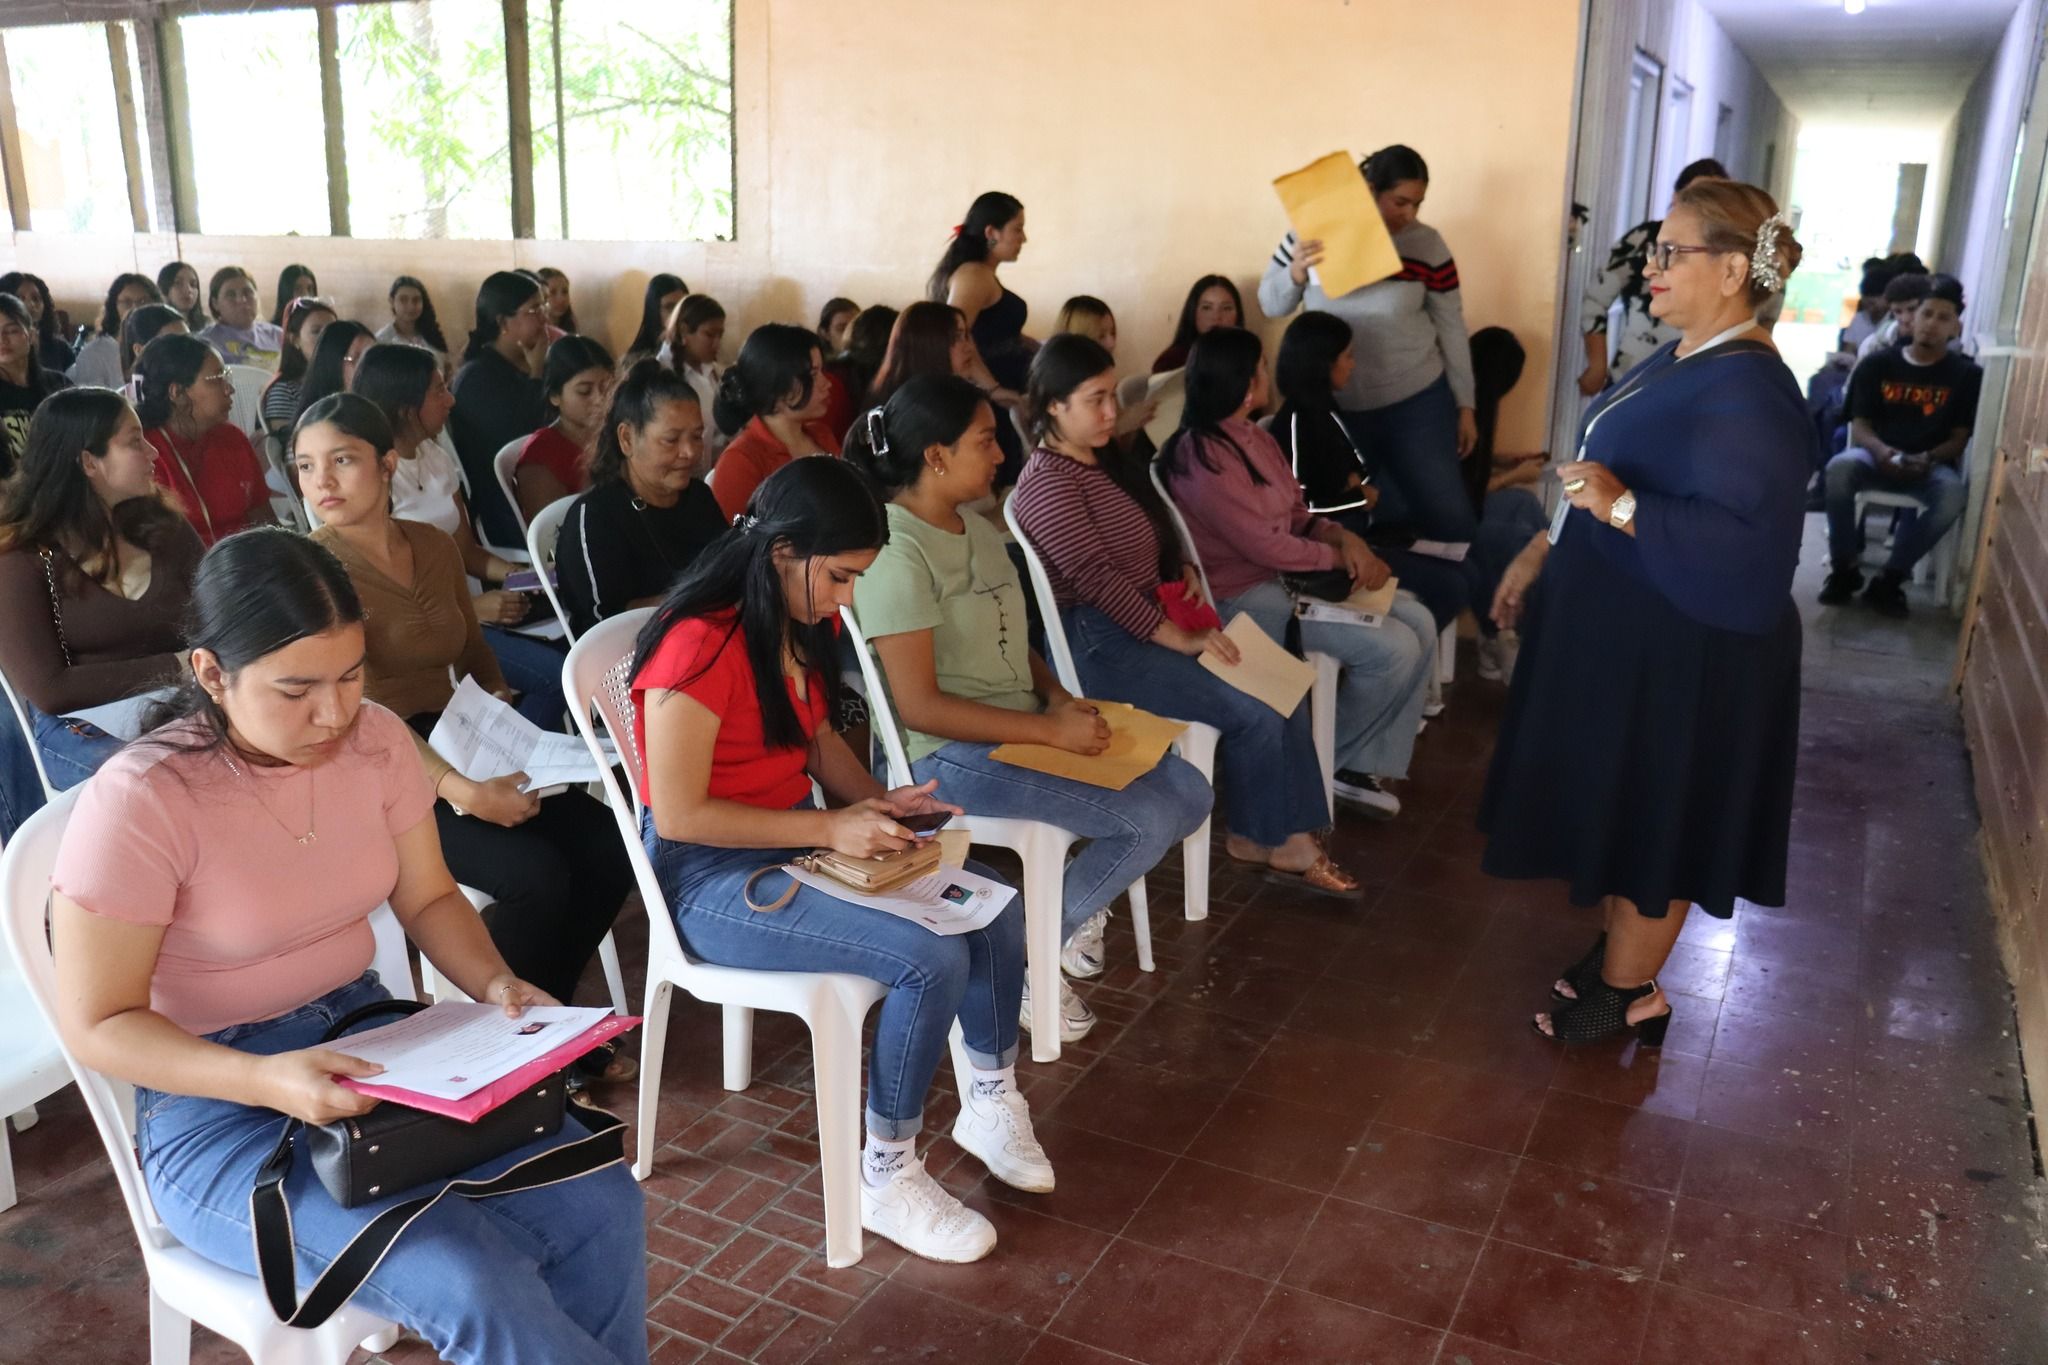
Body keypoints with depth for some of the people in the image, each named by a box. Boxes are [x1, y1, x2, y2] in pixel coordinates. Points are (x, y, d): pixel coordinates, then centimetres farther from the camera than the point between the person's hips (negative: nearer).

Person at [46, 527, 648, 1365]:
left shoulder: (376, 740, -5)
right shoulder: (139, 801, -20)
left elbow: (428, 899, 8)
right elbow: (98, 1026, -15)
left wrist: (496, 984, -12)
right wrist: (266, 1079, -31)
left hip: (370, 1044, 5)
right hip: (216, 1106, -5)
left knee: (600, 1206, -13)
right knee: (471, 1283, -26)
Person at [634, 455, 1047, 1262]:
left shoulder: (806, 623, 3)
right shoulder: (701, 644, -24)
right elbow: (677, 815, -23)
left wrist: (875, 803, -1)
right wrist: (828, 829, -23)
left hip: (799, 840, 9)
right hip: (710, 873, -9)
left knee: (994, 907, -2)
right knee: (933, 959, -23)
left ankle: (991, 1104, 19)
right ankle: (887, 1179, -4)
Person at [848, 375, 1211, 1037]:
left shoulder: (978, 529, 11)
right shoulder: (896, 553, -18)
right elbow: (920, 707, -21)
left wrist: (1059, 696, -2)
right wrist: (1050, 729, -20)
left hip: (1022, 725, 9)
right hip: (950, 753, -9)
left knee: (1191, 793, 0)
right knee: (1149, 821, -19)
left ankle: (1076, 908, 18)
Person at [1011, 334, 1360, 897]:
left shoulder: (1103, 460, 12)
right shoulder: (1048, 483, -16)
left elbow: (1152, 538, 26)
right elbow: (1096, 579, -24)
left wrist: (1184, 571, 5)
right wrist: (1183, 640, -25)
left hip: (1148, 623, 9)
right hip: (1097, 643, -9)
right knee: (1253, 710, -15)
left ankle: (1293, 836, 3)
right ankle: (1256, 838, 7)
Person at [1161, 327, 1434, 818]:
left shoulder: (1257, 439, 12)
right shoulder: (1203, 458, -20)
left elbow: (1297, 515, 13)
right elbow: (1264, 545, -21)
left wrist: (1346, 538, -8)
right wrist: (1340, 557, -10)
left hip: (1289, 576, 10)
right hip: (1244, 596, -10)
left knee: (1420, 624, 0)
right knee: (1394, 648, -18)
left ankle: (1365, 762, 6)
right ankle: (1336, 761, 5)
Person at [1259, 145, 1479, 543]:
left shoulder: (1426, 245, -8)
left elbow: (1451, 327, 0)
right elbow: (1271, 305, -2)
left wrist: (1465, 405, 2)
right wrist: (1296, 272, -24)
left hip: (1417, 402, 0)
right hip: (1337, 408, 1)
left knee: (1446, 512, 6)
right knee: (1372, 517, 11)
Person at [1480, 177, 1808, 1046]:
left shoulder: (1749, 393, -24)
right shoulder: (1678, 360, 7)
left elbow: (1751, 549, -32)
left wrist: (1623, 508, -35)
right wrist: (1539, 554, 18)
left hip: (1680, 657, -9)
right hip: (1621, 630, 9)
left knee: (1647, 821, 6)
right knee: (1615, 808, 20)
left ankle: (1631, 993, 24)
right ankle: (1618, 953, 36)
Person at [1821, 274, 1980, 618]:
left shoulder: (1967, 375, 6)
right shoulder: (1877, 364, 7)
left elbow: (1959, 439, 3)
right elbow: (1859, 425, 2)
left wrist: (1927, 459, -19)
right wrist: (1880, 450, -20)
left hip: (1931, 465, 0)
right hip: (1876, 455, 0)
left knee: (1954, 493, -35)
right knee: (1840, 468, -35)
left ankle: (1889, 579, -20)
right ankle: (1845, 569, -17)